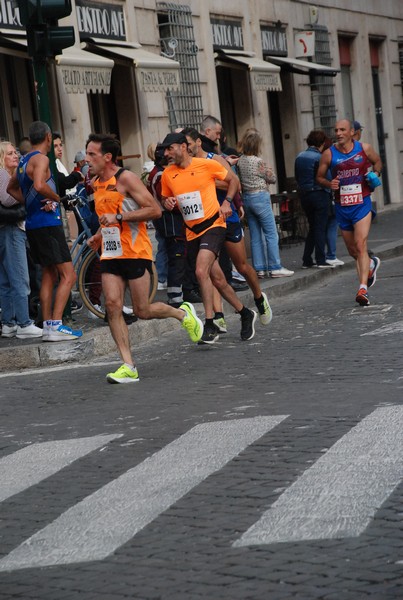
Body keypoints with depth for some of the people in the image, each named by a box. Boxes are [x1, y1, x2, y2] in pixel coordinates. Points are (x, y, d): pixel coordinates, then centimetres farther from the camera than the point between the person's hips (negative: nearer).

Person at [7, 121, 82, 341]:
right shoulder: (41, 159, -13)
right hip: (48, 223, -10)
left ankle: (47, 326, 16)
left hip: (33, 224, 10)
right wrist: (57, 198, -13)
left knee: (49, 275, 16)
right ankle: (56, 326, -17)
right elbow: (39, 186, -31)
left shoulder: (24, 161, 15)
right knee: (68, 275, -10)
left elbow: (11, 188, 30)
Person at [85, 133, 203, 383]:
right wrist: (99, 236, 14)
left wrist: (119, 217, -21)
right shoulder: (96, 183, 13)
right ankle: (128, 366, -9)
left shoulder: (125, 178, -11)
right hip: (110, 253, 7)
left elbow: (155, 210, -16)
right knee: (112, 306, -9)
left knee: (143, 311, -3)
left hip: (136, 252, -7)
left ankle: (183, 313, 27)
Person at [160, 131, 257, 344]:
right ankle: (245, 314, 30)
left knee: (201, 272, -23)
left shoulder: (206, 165, -9)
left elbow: (233, 179, 5)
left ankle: (209, 325, -18)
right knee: (217, 279, 10)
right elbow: (165, 199, 17)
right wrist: (167, 203, -6)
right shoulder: (167, 174, 2)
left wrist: (227, 202, -8)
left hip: (213, 225, -5)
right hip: (192, 232, 5)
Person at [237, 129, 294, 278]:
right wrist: (268, 171, 13)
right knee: (271, 234, 0)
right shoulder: (258, 161, -15)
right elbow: (273, 179, -5)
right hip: (260, 197, -7)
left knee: (255, 236, 10)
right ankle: (275, 267, 0)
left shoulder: (239, 161, 3)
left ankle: (259, 268, 10)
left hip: (246, 197, 7)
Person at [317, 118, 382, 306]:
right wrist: (329, 184, -13)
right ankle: (371, 265, 47)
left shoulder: (364, 149, -2)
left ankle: (363, 288, -20)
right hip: (342, 206, 3)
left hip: (362, 204, -3)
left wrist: (375, 175, -2)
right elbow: (319, 177, 8)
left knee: (360, 245, -17)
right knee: (352, 250, 14)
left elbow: (377, 162, 18)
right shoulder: (329, 154, -2)